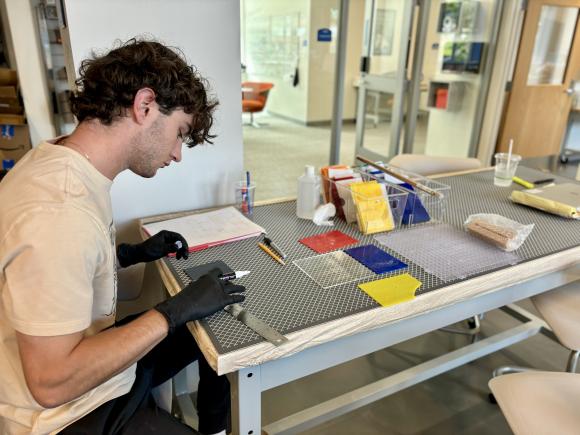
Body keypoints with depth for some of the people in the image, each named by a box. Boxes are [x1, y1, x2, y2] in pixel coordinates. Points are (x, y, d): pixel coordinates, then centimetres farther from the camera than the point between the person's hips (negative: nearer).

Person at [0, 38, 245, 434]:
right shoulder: (60, 212, -34)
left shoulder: (58, 162, -5)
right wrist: (175, 311, -25)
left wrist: (132, 253, 1)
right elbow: (51, 382, -30)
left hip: (86, 361, 9)